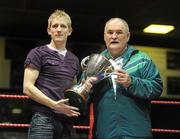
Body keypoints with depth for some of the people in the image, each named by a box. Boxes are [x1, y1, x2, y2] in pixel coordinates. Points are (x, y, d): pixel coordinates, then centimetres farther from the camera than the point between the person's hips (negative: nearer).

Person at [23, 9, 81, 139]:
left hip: (66, 120, 6)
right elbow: (27, 88, -8)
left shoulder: (74, 60, 18)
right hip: (44, 118, -6)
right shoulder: (38, 53, 0)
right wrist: (54, 104, -16)